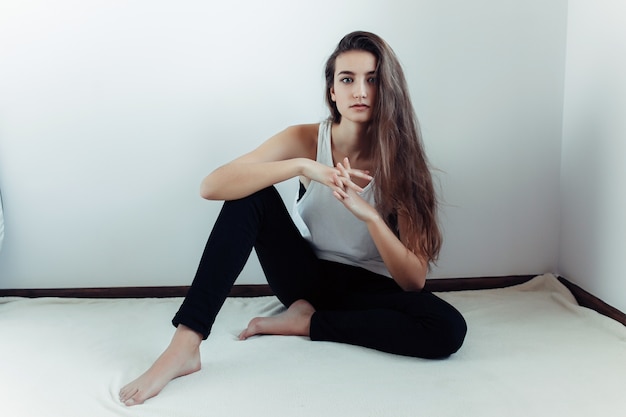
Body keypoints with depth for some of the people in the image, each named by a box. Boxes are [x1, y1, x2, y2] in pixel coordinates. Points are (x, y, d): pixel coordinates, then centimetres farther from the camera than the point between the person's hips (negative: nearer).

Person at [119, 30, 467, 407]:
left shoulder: (401, 159, -14)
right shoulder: (306, 140, -12)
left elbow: (414, 281, -19)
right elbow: (212, 186, -26)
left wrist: (369, 215, -35)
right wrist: (302, 166, -37)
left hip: (366, 287, 0)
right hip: (306, 275, 0)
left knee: (449, 329, -29)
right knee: (251, 194, -25)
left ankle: (306, 323, -14)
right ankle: (185, 346, -30)